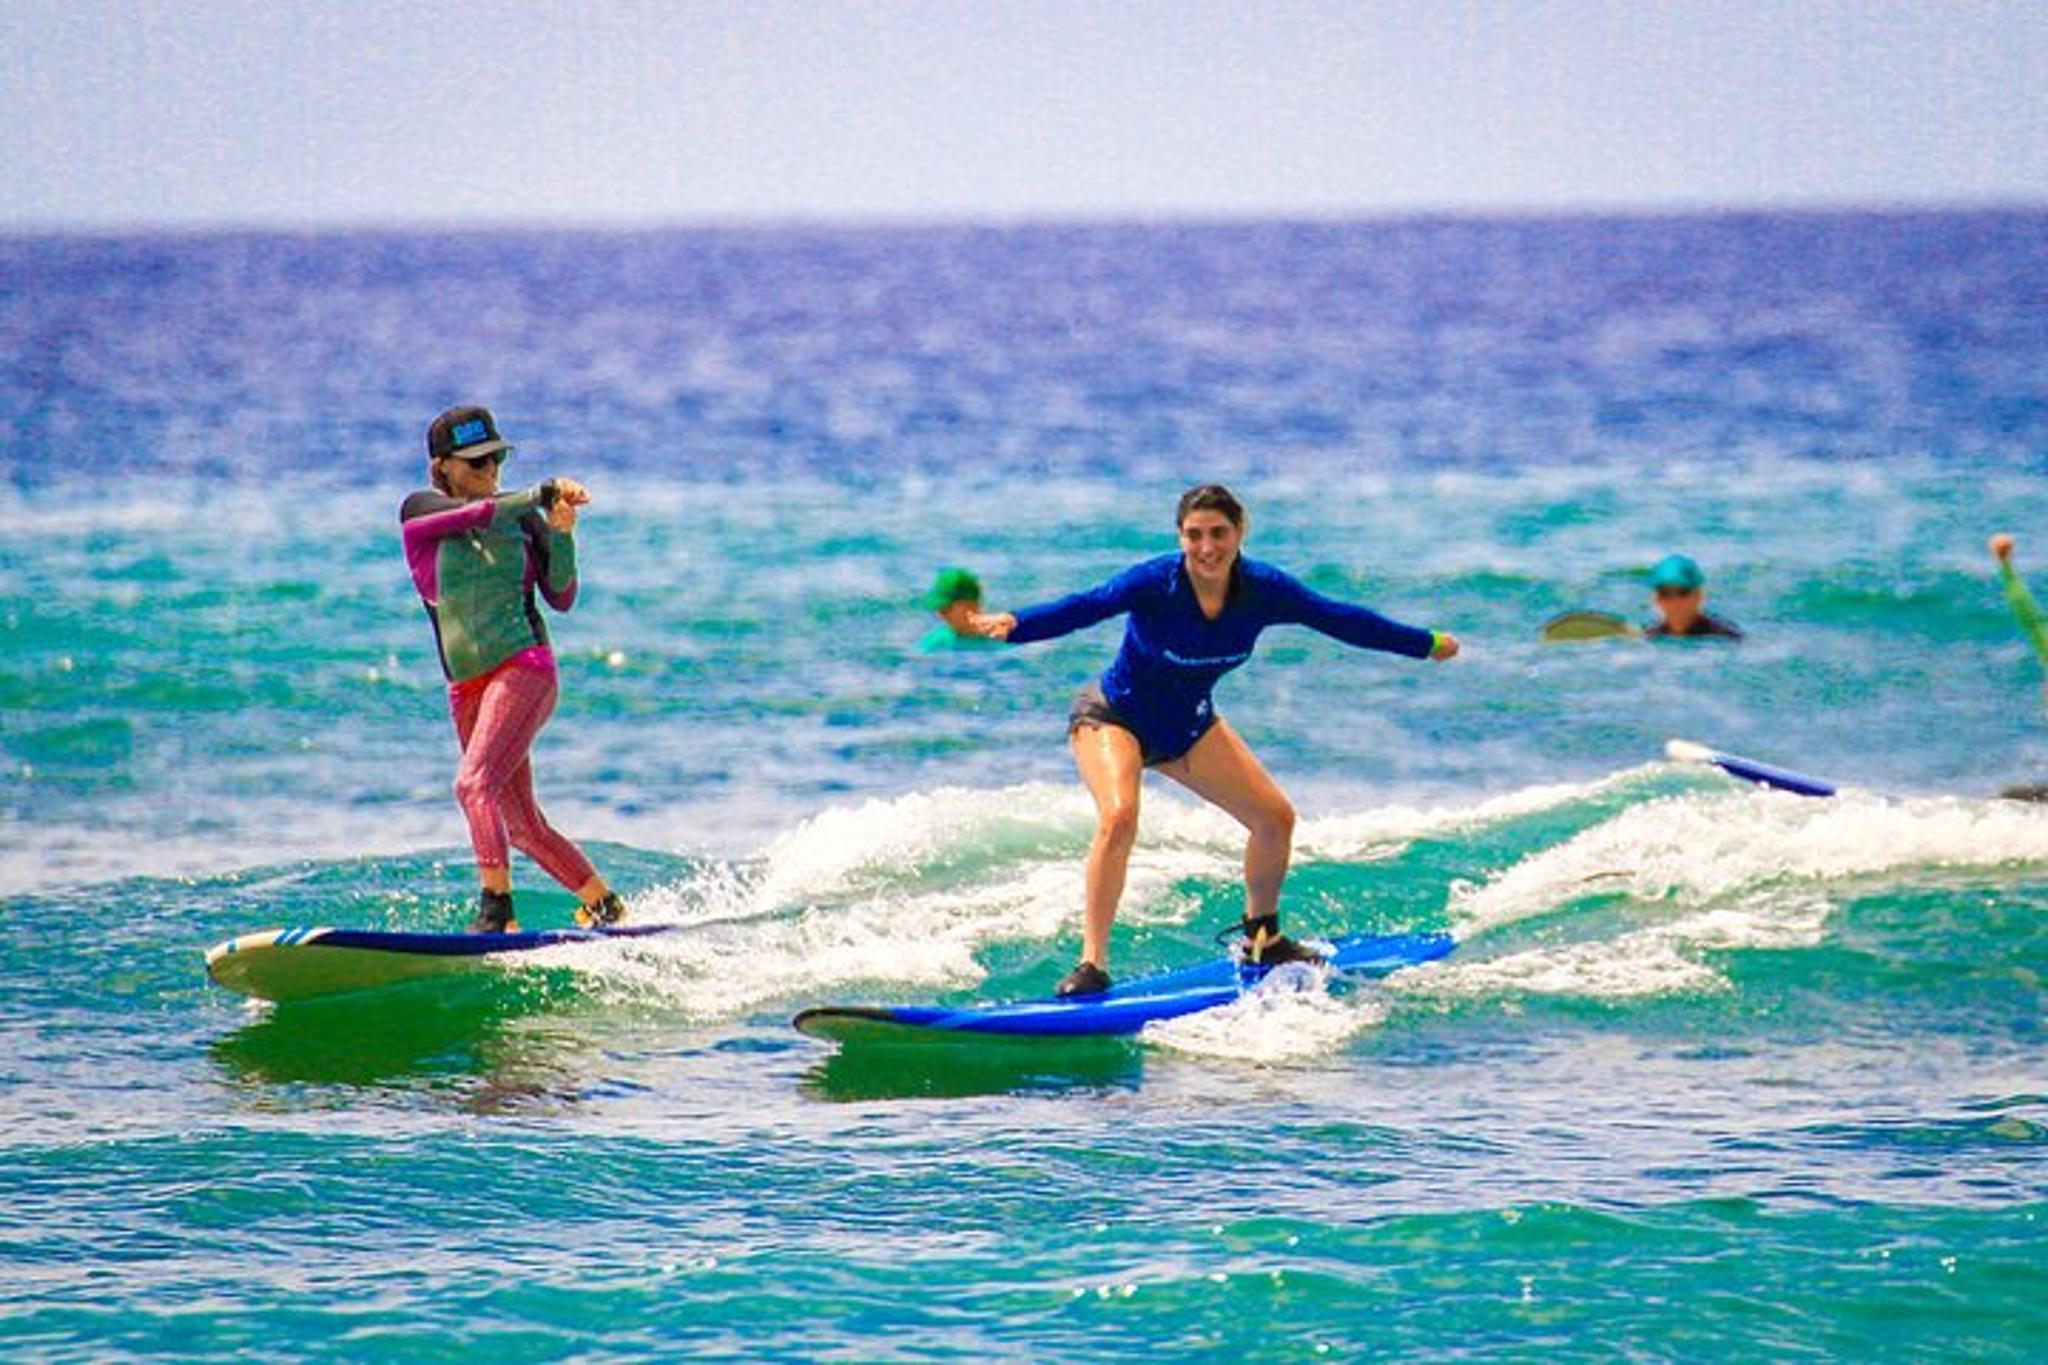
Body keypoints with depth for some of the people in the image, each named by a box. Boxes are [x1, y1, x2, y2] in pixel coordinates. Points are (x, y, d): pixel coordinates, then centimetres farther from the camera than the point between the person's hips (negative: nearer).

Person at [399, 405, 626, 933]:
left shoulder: (523, 517, 7)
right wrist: (543, 494, -19)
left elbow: (561, 597, 2)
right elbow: (478, 514, -15)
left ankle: (496, 911, -32)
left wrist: (561, 531, -11)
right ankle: (604, 904, 23)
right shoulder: (420, 512, 4)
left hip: (524, 667, -3)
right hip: (467, 686, 3)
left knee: (475, 783, -25)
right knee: (522, 826, 7)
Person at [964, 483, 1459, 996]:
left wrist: (1427, 644, 8)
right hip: (1114, 717, -6)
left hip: (1188, 725, 6)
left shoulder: (1263, 589, -15)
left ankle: (1262, 939, 28)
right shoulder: (1155, 583, -29)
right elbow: (1086, 607, -43)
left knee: (1276, 818, 3)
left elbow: (1340, 620, -3)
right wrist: (1013, 625, -62)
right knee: (1119, 817, -31)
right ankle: (1091, 962, -27)